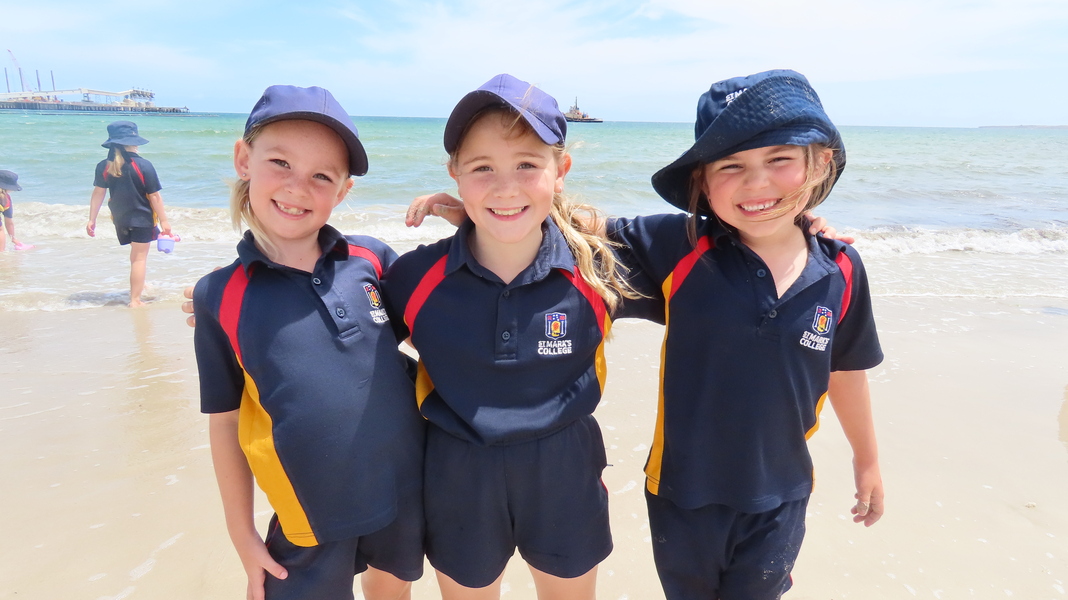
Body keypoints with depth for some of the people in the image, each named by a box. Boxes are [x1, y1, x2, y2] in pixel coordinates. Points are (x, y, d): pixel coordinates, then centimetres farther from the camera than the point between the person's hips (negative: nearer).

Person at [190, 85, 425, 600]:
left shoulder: (372, 260, -9)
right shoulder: (220, 298, -10)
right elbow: (224, 423, -2)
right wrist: (242, 536, 3)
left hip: (406, 489, 2)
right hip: (310, 515, -2)